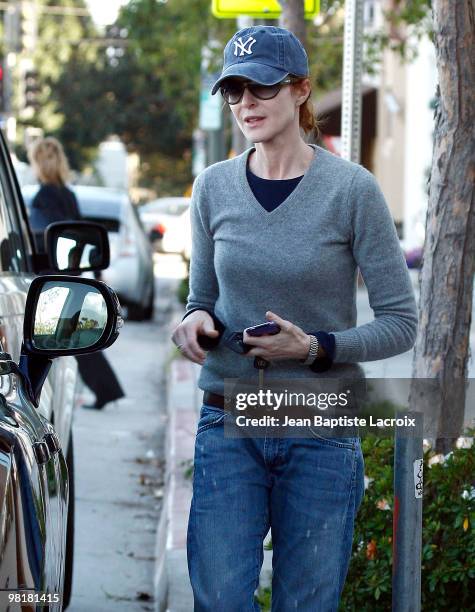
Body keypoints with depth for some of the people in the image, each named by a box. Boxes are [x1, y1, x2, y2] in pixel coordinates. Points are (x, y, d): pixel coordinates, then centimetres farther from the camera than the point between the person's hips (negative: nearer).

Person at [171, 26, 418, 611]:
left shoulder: (352, 188, -7)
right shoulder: (214, 187, 4)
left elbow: (400, 323, -5)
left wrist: (315, 348, -19)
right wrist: (195, 321, -8)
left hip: (320, 431, -2)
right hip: (227, 425, 2)